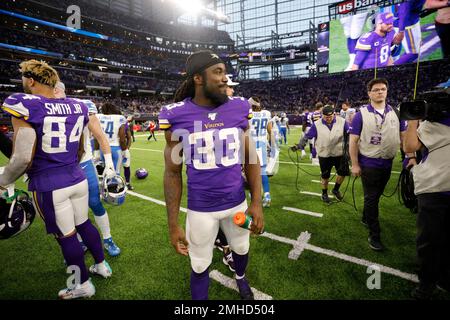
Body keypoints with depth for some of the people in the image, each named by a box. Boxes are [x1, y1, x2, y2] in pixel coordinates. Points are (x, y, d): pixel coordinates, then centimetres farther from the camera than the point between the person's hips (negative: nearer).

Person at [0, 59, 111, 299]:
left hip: (49, 187, -5)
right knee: (84, 224, 23)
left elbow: (23, 159, -18)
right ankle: (102, 265, 39)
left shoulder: (24, 106, -15)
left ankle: (84, 285, 30)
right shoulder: (77, 107, 3)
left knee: (66, 237, 11)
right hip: (78, 179, 5)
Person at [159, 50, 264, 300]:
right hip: (200, 209, -2)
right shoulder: (176, 116, -12)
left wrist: (257, 202, -3)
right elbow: (173, 172, -5)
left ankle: (241, 278, 61)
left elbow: (251, 158, 2)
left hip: (237, 202, 3)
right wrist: (173, 224, -4)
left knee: (241, 249, 26)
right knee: (200, 266, 15)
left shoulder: (239, 109, -6)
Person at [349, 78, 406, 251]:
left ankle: (366, 218, 42)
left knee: (376, 195, 19)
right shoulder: (361, 114, -9)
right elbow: (353, 141, -10)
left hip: (387, 163, 5)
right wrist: (354, 164, -13)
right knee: (371, 198, 2)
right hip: (369, 164, -4)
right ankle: (374, 235, 12)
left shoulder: (395, 113, 4)